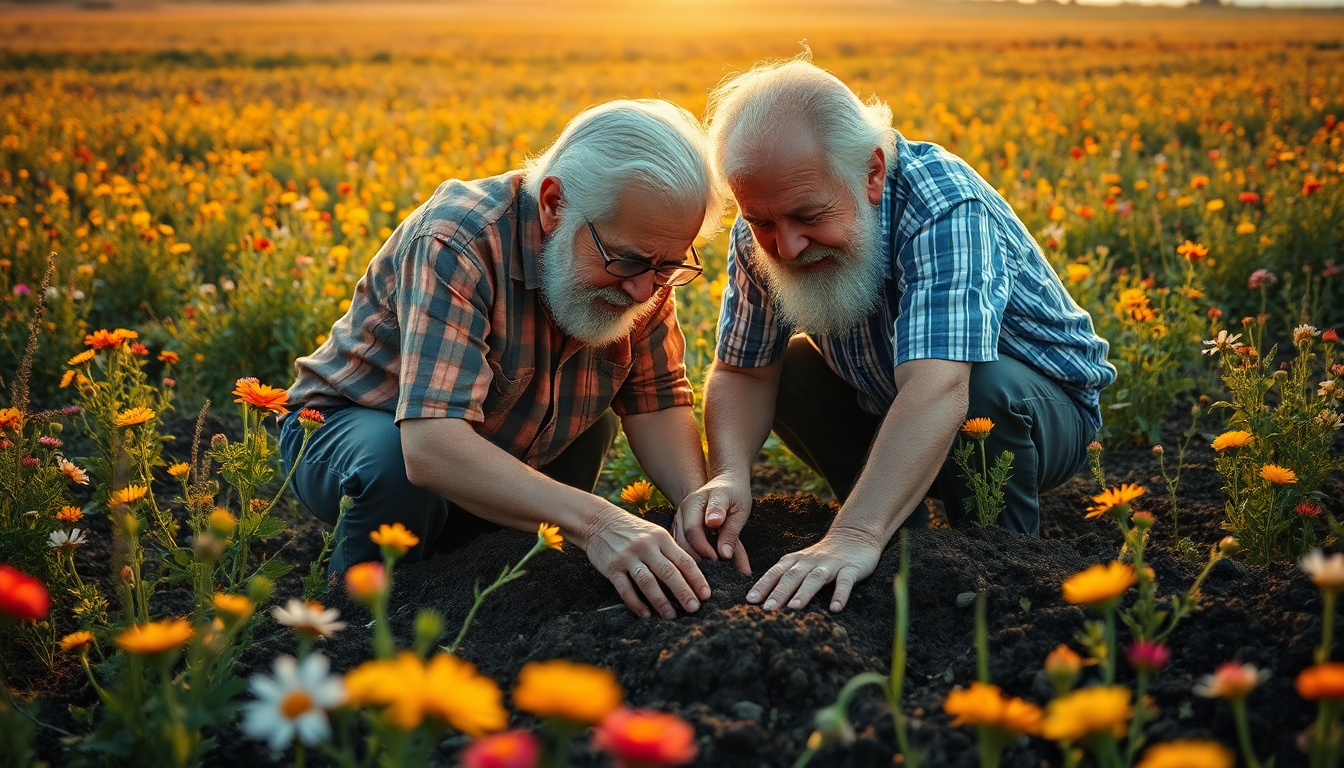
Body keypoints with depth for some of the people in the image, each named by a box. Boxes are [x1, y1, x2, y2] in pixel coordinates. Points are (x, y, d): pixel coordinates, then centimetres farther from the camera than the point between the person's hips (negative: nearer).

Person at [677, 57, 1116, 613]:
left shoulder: (946, 208, -35)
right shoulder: (764, 234, -15)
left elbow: (936, 389, -48)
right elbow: (739, 371, -8)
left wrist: (855, 536, -59)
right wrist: (729, 475, -29)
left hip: (1041, 408, -6)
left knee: (989, 384, -36)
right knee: (784, 368, -12)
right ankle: (903, 539, 1)